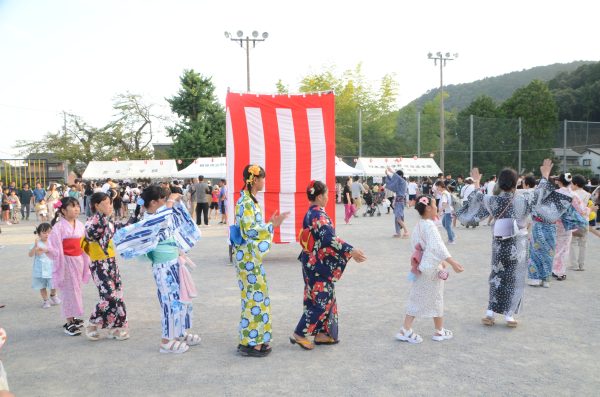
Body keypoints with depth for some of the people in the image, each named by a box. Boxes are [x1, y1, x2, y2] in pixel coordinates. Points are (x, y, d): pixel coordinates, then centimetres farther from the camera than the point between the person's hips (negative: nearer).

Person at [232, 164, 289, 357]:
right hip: (248, 257, -10)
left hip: (252, 256, 10)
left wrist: (270, 223, 14)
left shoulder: (250, 200, 12)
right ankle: (250, 343, 6)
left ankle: (252, 339, 24)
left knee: (255, 296, 15)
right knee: (254, 297, -3)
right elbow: (249, 231, -21)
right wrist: (272, 225, -17)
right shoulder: (246, 202, -18)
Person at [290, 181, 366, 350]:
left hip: (314, 264, 10)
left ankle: (322, 333, 23)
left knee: (326, 299, 16)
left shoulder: (311, 214, 10)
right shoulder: (319, 215, -19)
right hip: (319, 266, -10)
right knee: (320, 301, -1)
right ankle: (299, 334, 4)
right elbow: (329, 239, -31)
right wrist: (352, 251, -31)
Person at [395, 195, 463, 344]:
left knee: (417, 299, 10)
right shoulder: (430, 225, -20)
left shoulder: (418, 225, 8)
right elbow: (437, 246, -30)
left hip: (421, 268, 8)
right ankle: (439, 331, 23)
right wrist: (452, 262, -37)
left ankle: (406, 331, 8)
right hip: (432, 268, -8)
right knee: (436, 299, 8)